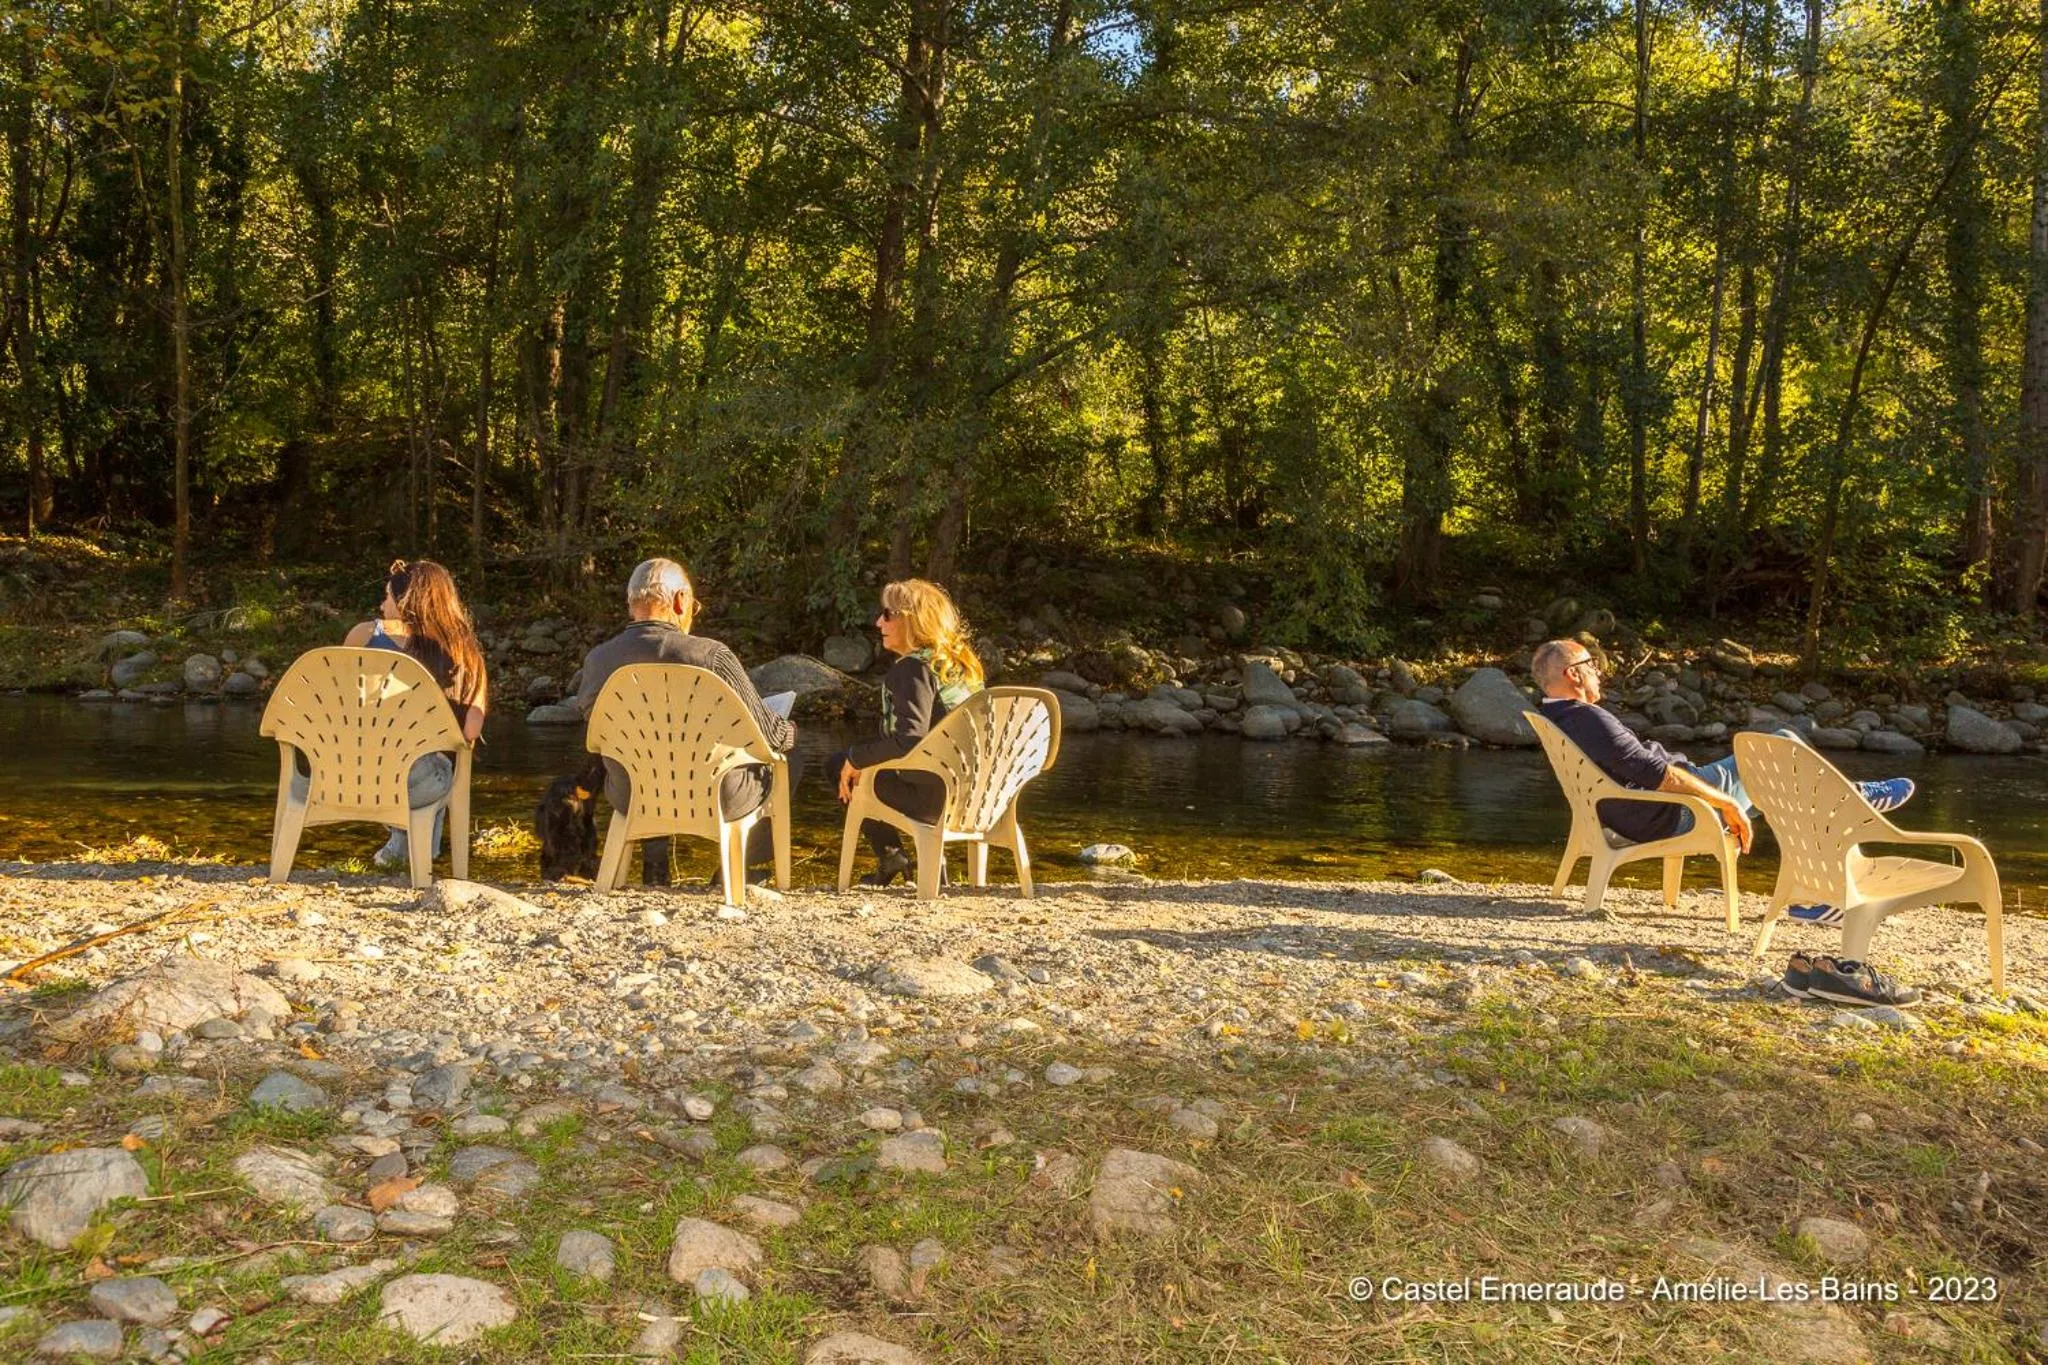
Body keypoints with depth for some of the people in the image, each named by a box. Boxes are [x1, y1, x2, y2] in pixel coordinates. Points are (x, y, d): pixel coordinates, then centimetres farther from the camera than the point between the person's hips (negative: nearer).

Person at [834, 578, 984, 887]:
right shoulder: (962, 662, 11)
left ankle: (890, 855, 10)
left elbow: (908, 740, -26)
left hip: (933, 796, -9)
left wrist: (855, 759, -11)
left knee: (840, 766, 8)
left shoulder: (913, 668, -16)